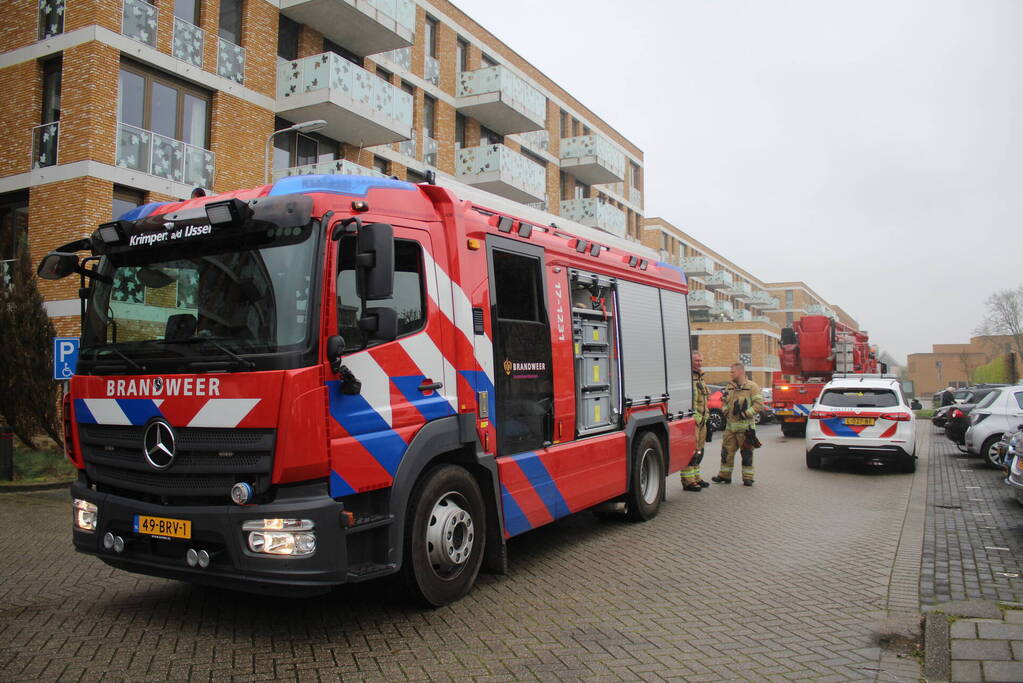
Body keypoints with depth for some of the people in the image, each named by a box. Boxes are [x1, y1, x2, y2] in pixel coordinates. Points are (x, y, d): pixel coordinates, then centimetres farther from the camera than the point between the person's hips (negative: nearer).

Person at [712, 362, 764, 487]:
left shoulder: (752, 386, -5)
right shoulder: (729, 386, 14)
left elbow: (759, 404, -11)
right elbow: (724, 402, 21)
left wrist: (745, 413, -17)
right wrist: (726, 411, 1)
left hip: (745, 426, -6)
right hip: (730, 425, 6)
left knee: (746, 452, 2)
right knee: (727, 451, 8)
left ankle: (747, 477, 10)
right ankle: (724, 475, 17)